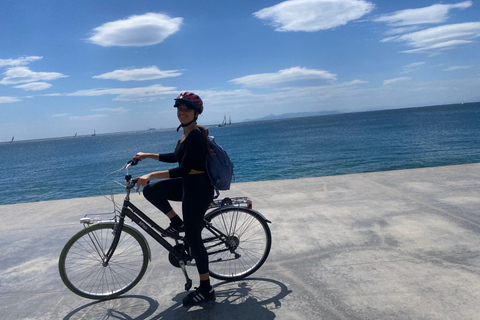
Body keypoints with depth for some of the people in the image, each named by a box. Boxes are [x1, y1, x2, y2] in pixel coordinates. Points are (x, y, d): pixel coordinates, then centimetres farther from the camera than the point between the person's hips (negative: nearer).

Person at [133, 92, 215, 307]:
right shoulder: (187, 134, 10)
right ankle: (177, 223, 23)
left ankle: (206, 290, 12)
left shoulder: (195, 136, -20)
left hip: (198, 189, -9)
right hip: (188, 185, 9)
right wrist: (148, 155, 25)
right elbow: (177, 157, 24)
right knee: (150, 191, 9)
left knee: (193, 238, -2)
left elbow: (184, 169, -26)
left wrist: (152, 175, -28)